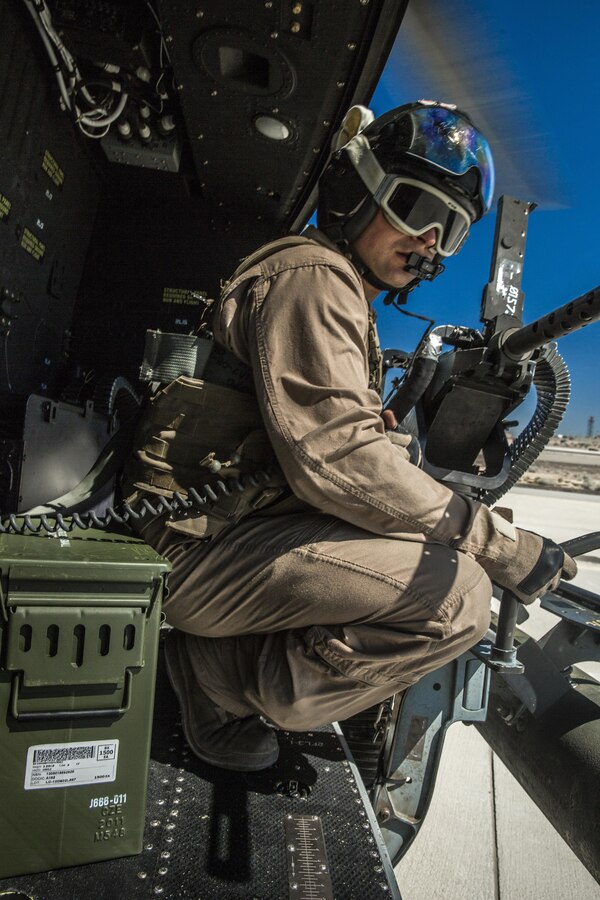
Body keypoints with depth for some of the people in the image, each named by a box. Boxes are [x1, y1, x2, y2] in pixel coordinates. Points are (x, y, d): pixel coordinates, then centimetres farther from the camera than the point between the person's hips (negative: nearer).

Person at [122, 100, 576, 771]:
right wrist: (501, 544, -18)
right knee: (457, 594, -22)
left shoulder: (342, 296, 23)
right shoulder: (312, 275, -10)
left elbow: (339, 439, 18)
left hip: (240, 526, 10)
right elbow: (335, 457, -23)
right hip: (199, 547, -10)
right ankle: (227, 679, -6)